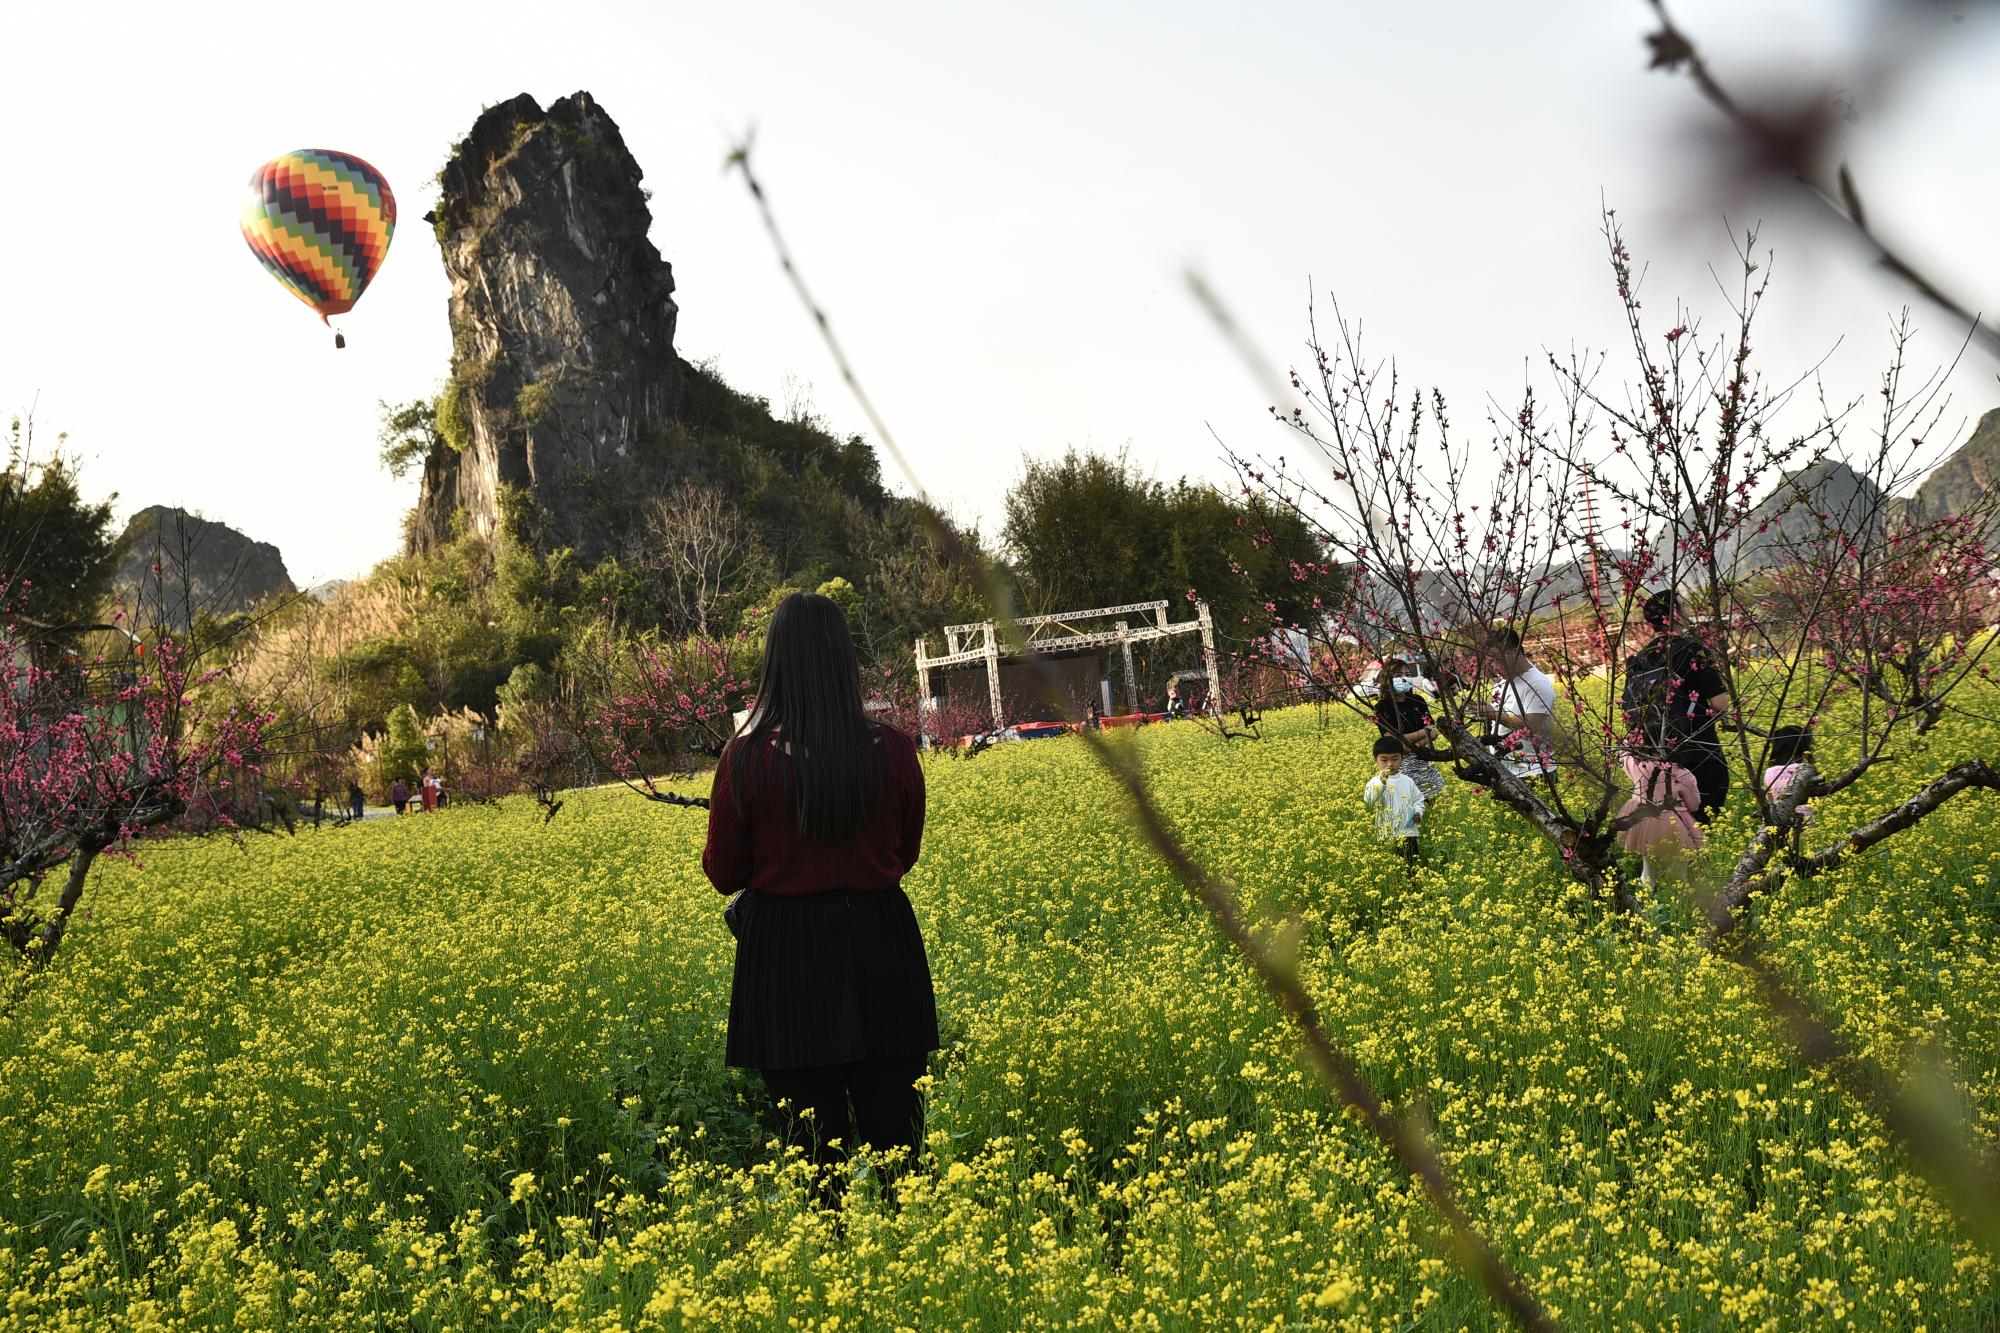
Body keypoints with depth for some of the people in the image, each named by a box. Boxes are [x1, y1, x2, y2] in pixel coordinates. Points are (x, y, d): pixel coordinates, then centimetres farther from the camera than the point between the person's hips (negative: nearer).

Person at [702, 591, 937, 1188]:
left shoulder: (747, 758, -12)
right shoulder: (894, 751, -6)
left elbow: (723, 873, -1)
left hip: (787, 961, -1)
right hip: (882, 948, 2)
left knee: (812, 1143, 8)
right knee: (895, 1138, 10)